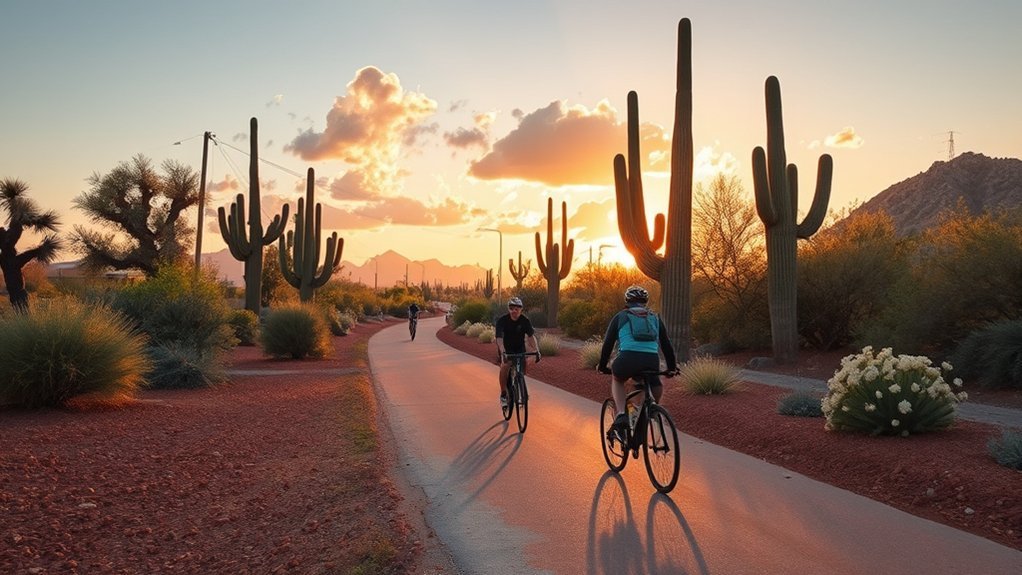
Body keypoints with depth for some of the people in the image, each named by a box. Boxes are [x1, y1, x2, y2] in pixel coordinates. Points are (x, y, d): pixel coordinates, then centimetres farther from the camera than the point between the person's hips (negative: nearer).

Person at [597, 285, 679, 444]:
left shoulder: (620, 317, 21)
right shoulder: (655, 318, 27)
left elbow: (608, 343, 20)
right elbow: (667, 345, 29)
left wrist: (602, 366, 31)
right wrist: (672, 367, 39)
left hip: (628, 358, -2)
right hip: (652, 362, 2)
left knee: (617, 379, 29)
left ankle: (621, 416, 9)